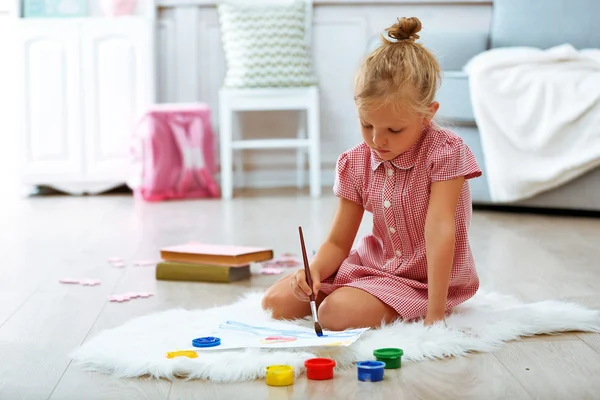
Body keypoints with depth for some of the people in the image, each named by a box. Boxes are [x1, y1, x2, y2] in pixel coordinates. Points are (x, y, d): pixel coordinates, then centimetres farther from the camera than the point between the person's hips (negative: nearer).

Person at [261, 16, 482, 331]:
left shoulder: (445, 152, -18)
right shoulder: (356, 163, -3)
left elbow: (439, 228, -28)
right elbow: (338, 242, -1)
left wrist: (435, 313, -33)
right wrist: (313, 272, -25)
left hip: (423, 279, -6)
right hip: (372, 264, 6)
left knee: (336, 312, -28)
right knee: (276, 301, -2)